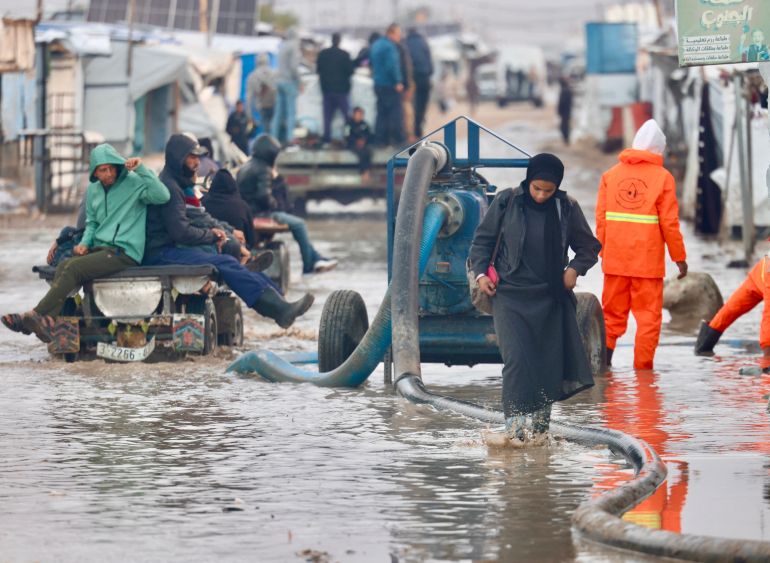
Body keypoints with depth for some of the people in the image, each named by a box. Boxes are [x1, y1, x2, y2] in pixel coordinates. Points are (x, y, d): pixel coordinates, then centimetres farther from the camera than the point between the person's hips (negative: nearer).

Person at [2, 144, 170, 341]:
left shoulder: (134, 183, -3)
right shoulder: (93, 190, 17)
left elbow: (162, 196, -19)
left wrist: (141, 169, -21)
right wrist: (85, 242, 7)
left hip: (125, 252, -7)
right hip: (101, 249, 7)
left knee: (75, 267, -26)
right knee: (64, 265, -23)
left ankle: (34, 316, -26)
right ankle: (48, 323, -36)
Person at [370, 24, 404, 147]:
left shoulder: (376, 44, 13)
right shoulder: (390, 47, -16)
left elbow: (371, 62, 23)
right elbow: (392, 66, -23)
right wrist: (398, 82, -19)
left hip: (378, 84, 9)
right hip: (390, 85, -9)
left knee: (382, 113, 12)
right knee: (396, 113, -4)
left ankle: (381, 139, 12)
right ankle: (398, 138, -5)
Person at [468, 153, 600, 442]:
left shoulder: (566, 208, 1)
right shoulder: (506, 202, -2)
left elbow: (589, 247, 13)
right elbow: (482, 239, 10)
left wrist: (575, 268, -5)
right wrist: (480, 272, -4)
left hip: (551, 297, 2)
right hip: (511, 295, -2)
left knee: (550, 360, 3)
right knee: (516, 358, -15)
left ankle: (541, 427, 15)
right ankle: (514, 425, -20)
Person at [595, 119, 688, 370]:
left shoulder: (611, 174, 6)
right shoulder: (663, 177, -4)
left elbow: (601, 218, 6)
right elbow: (669, 223, -5)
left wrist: (603, 251, 15)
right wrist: (680, 257, 3)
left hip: (615, 259, 3)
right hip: (648, 260, -3)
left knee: (613, 314, 13)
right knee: (648, 316, 4)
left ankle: (603, 356, 0)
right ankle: (643, 367, 1)